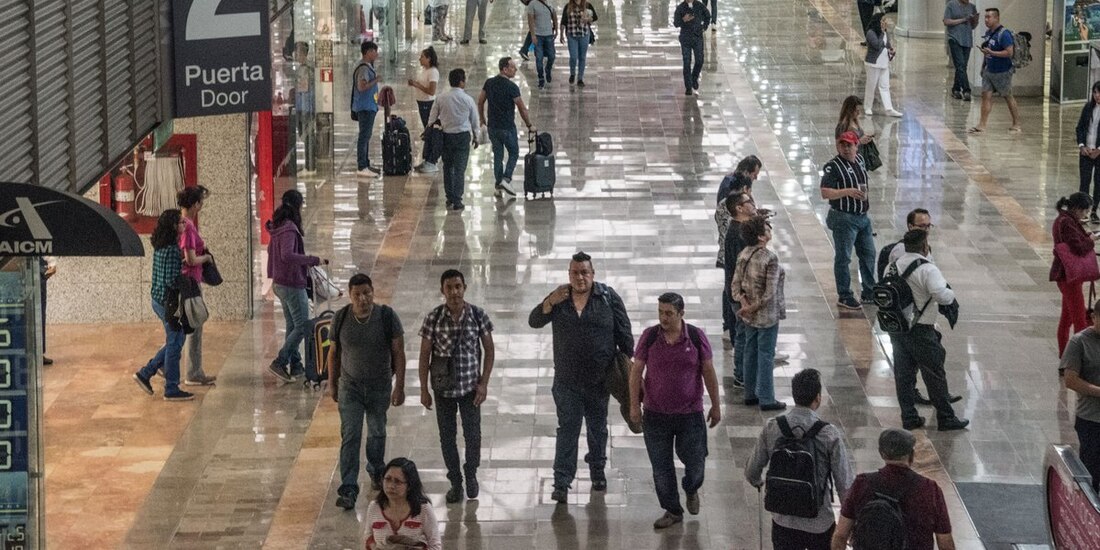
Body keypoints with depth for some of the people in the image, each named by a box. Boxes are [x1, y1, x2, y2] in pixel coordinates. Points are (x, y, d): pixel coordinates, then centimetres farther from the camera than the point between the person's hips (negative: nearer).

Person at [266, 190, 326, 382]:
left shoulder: (278, 227, 8)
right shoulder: (289, 229, -22)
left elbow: (271, 250, 23)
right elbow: (287, 255, -34)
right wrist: (312, 260, -28)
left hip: (280, 284, 10)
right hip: (293, 285, -10)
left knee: (292, 326, 17)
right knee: (303, 326, -4)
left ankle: (296, 366, 22)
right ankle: (279, 363, -7)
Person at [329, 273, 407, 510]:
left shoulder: (387, 316, -13)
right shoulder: (341, 318, -9)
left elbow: (398, 352, -8)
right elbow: (334, 353, 4)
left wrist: (399, 386, -11)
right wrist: (332, 384, 8)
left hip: (380, 386, 0)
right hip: (350, 387, 0)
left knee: (377, 433, 17)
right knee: (350, 437, -8)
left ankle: (376, 471, 43)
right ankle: (348, 490, -9)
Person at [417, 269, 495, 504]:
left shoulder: (478, 315, -8)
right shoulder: (433, 318, -9)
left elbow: (489, 350, 0)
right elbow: (424, 354, -2)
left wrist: (483, 383, -6)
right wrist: (424, 390, -3)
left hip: (470, 387, 0)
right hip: (443, 388, 0)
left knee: (473, 435, 3)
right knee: (447, 437, 9)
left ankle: (471, 475, 29)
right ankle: (455, 482, 26)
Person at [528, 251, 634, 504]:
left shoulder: (608, 297, -5)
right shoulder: (559, 298, -1)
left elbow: (624, 332, -1)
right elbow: (534, 321, -7)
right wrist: (550, 303, -24)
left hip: (599, 378, 0)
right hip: (567, 379, 0)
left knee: (598, 428, 17)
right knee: (567, 429, -2)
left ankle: (598, 472, 37)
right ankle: (561, 484, -2)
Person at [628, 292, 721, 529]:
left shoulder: (696, 337, -8)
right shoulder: (649, 336, -7)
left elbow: (709, 372, -1)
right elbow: (636, 371, -2)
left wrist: (716, 405, 2)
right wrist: (634, 405, -4)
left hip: (690, 413, -1)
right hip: (656, 414, 1)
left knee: (695, 462, 7)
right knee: (661, 467, 6)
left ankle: (691, 490, 41)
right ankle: (672, 511, 23)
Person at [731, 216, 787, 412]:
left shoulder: (744, 255, 0)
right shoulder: (770, 259, -23)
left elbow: (735, 285, 0)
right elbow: (770, 293, -24)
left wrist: (744, 303, -10)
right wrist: (754, 307, -13)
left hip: (749, 314, 7)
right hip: (766, 315, -7)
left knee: (750, 352, 18)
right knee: (766, 355, 3)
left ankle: (750, 394, 28)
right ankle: (766, 400, 10)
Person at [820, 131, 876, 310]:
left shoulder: (859, 160, 8)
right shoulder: (833, 166, -15)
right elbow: (825, 193, -22)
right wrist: (847, 192, -31)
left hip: (863, 216, 8)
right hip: (844, 218, -8)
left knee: (868, 254, 14)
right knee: (843, 258, 0)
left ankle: (868, 292, 26)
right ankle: (844, 296, 8)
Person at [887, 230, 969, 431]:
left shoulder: (892, 267, 6)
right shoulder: (927, 269, -18)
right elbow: (942, 295, -27)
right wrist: (951, 293, -7)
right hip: (920, 330, -7)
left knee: (903, 374, 13)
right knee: (934, 375, 5)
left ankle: (909, 417, 17)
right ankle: (946, 418, 14)